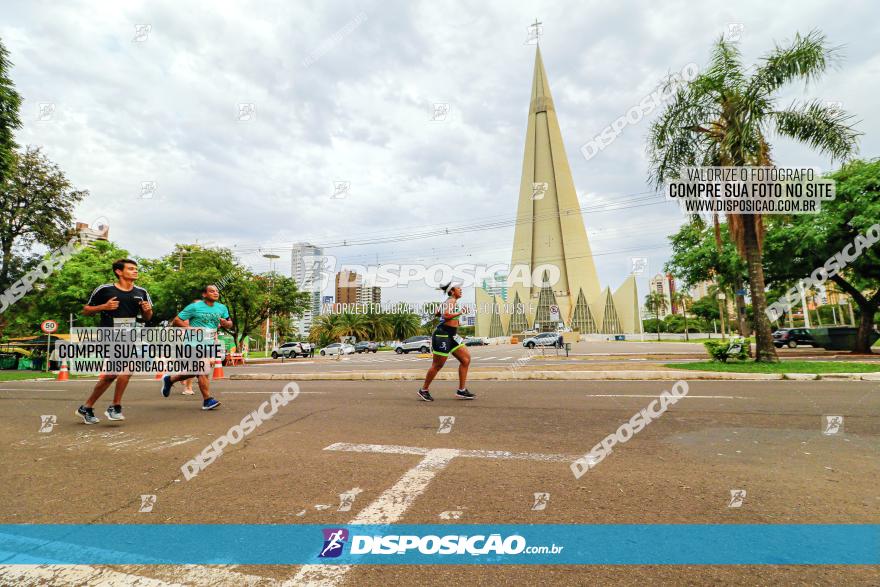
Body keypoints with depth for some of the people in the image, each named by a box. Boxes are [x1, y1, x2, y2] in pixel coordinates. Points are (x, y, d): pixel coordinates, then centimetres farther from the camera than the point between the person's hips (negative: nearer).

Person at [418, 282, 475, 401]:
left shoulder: (449, 301, 16)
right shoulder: (452, 301, -12)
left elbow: (437, 313, 25)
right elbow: (446, 315, -28)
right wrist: (460, 313, -18)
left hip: (451, 336, 10)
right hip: (443, 334, -10)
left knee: (466, 358, 5)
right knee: (437, 365, -1)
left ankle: (461, 391, 8)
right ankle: (423, 390, 16)